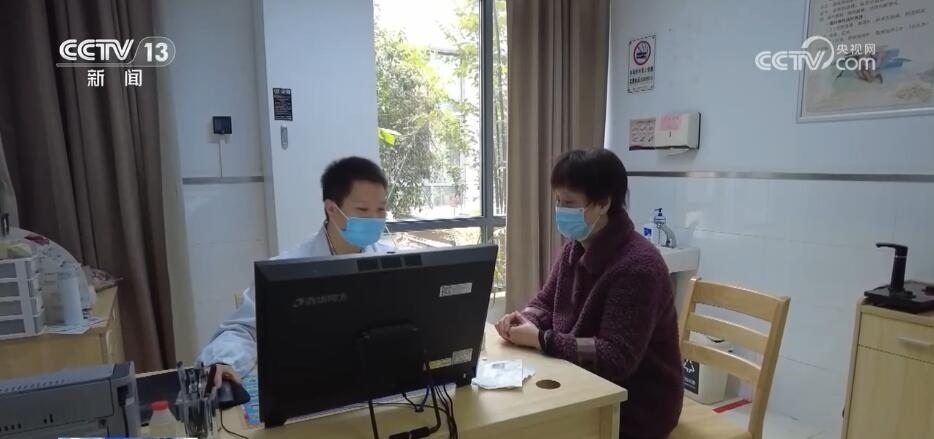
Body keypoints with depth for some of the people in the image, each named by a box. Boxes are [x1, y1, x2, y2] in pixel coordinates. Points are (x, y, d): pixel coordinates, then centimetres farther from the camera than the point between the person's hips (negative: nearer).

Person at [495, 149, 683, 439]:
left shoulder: (637, 266, -25)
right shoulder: (575, 248, 0)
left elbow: (615, 358, -28)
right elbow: (546, 303, 9)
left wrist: (540, 339, -27)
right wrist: (524, 319, -13)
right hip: (589, 387, 7)